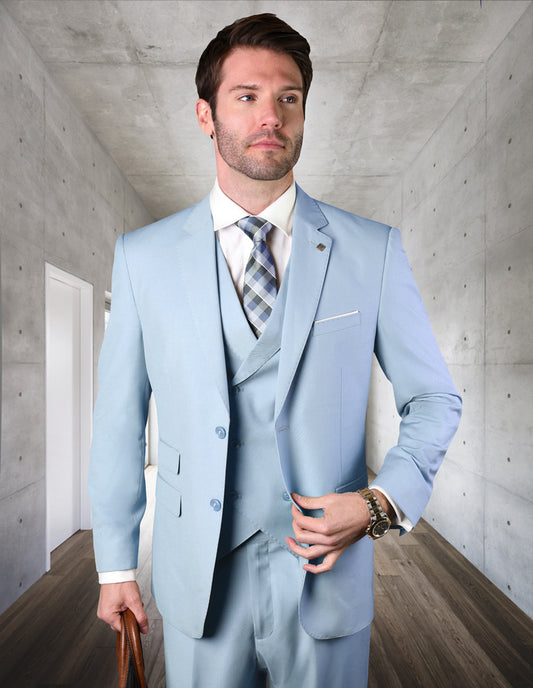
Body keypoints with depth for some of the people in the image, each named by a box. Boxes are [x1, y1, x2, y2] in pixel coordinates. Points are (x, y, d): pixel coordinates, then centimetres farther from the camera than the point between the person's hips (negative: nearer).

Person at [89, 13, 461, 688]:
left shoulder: (373, 251, -6)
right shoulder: (143, 255, -4)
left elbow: (433, 397, 2)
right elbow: (119, 416, 0)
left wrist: (383, 501, -13)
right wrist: (115, 565, 4)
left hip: (326, 572, 0)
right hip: (198, 581, 1)